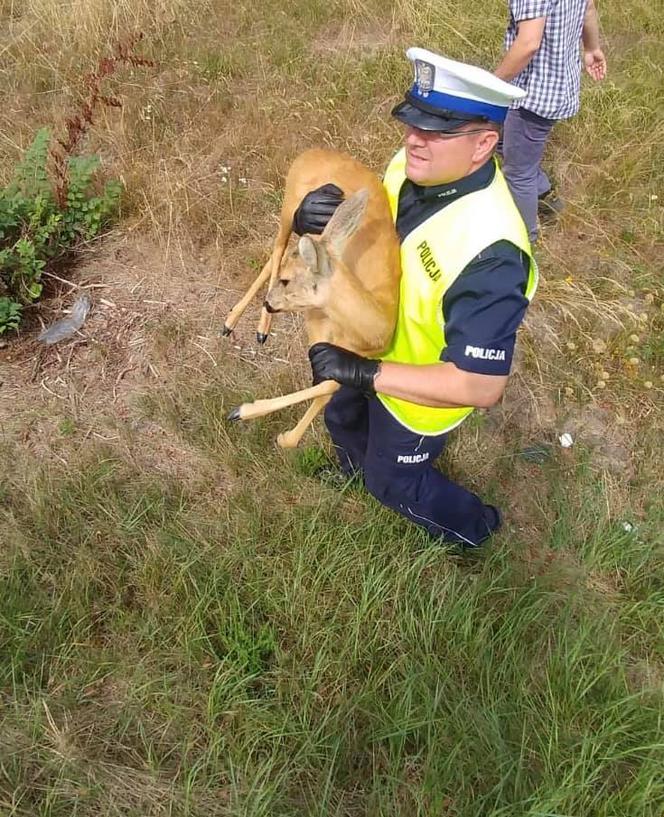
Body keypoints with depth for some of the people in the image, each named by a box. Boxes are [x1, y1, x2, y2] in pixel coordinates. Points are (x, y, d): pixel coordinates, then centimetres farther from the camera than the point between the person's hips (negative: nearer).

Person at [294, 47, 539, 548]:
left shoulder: (489, 252, -42)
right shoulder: (412, 165, -19)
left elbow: (480, 386, -39)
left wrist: (362, 372, -39)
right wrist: (312, 220, -28)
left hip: (419, 395, -7)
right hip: (374, 345, 7)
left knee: (391, 479, 20)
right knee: (341, 418, 34)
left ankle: (472, 527, 51)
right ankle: (353, 464, 72)